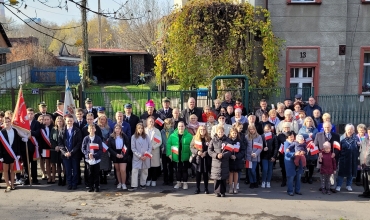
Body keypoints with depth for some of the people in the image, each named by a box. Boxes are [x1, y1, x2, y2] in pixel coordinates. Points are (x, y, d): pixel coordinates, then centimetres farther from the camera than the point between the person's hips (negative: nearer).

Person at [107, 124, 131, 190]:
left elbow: (128, 146, -5)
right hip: (115, 155, 2)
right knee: (117, 170, 12)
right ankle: (119, 183, 25)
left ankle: (123, 183, 5)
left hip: (123, 155, -2)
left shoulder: (124, 136, -5)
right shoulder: (111, 137, -4)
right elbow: (109, 147, -5)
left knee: (123, 170, -9)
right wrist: (116, 154, -14)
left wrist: (123, 154, -14)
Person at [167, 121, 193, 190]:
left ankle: (185, 183, 20)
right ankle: (178, 182, 26)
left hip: (185, 157, -1)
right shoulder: (173, 135, -1)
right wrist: (169, 153, -9)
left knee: (184, 170, 8)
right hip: (176, 157, 1)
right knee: (177, 170, 12)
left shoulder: (189, 135, -4)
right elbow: (168, 144, -1)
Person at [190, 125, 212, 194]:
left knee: (205, 173, 6)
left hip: (206, 159, 0)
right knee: (198, 173, 5)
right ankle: (197, 188, 16)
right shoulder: (195, 138, 3)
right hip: (197, 158, 0)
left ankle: (206, 188, 16)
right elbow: (191, 147, 0)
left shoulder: (209, 139, 2)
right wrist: (197, 152, -15)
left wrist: (206, 153, -16)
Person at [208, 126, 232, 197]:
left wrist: (223, 155, -16)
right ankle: (217, 192, 10)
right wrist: (216, 155, -14)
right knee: (216, 178, 0)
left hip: (224, 162, 0)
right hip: (216, 161, 0)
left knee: (224, 178, 5)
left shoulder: (227, 140, 3)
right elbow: (210, 151, 1)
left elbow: (230, 151, -2)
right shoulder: (213, 140, 4)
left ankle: (223, 192, 16)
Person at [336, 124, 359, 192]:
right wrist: (338, 157, -9)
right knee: (341, 172, 1)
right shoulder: (342, 138, -5)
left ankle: (349, 185, 26)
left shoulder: (356, 138, 3)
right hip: (343, 158, -2)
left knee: (351, 172, 12)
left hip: (353, 159, 3)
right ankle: (338, 185, 11)